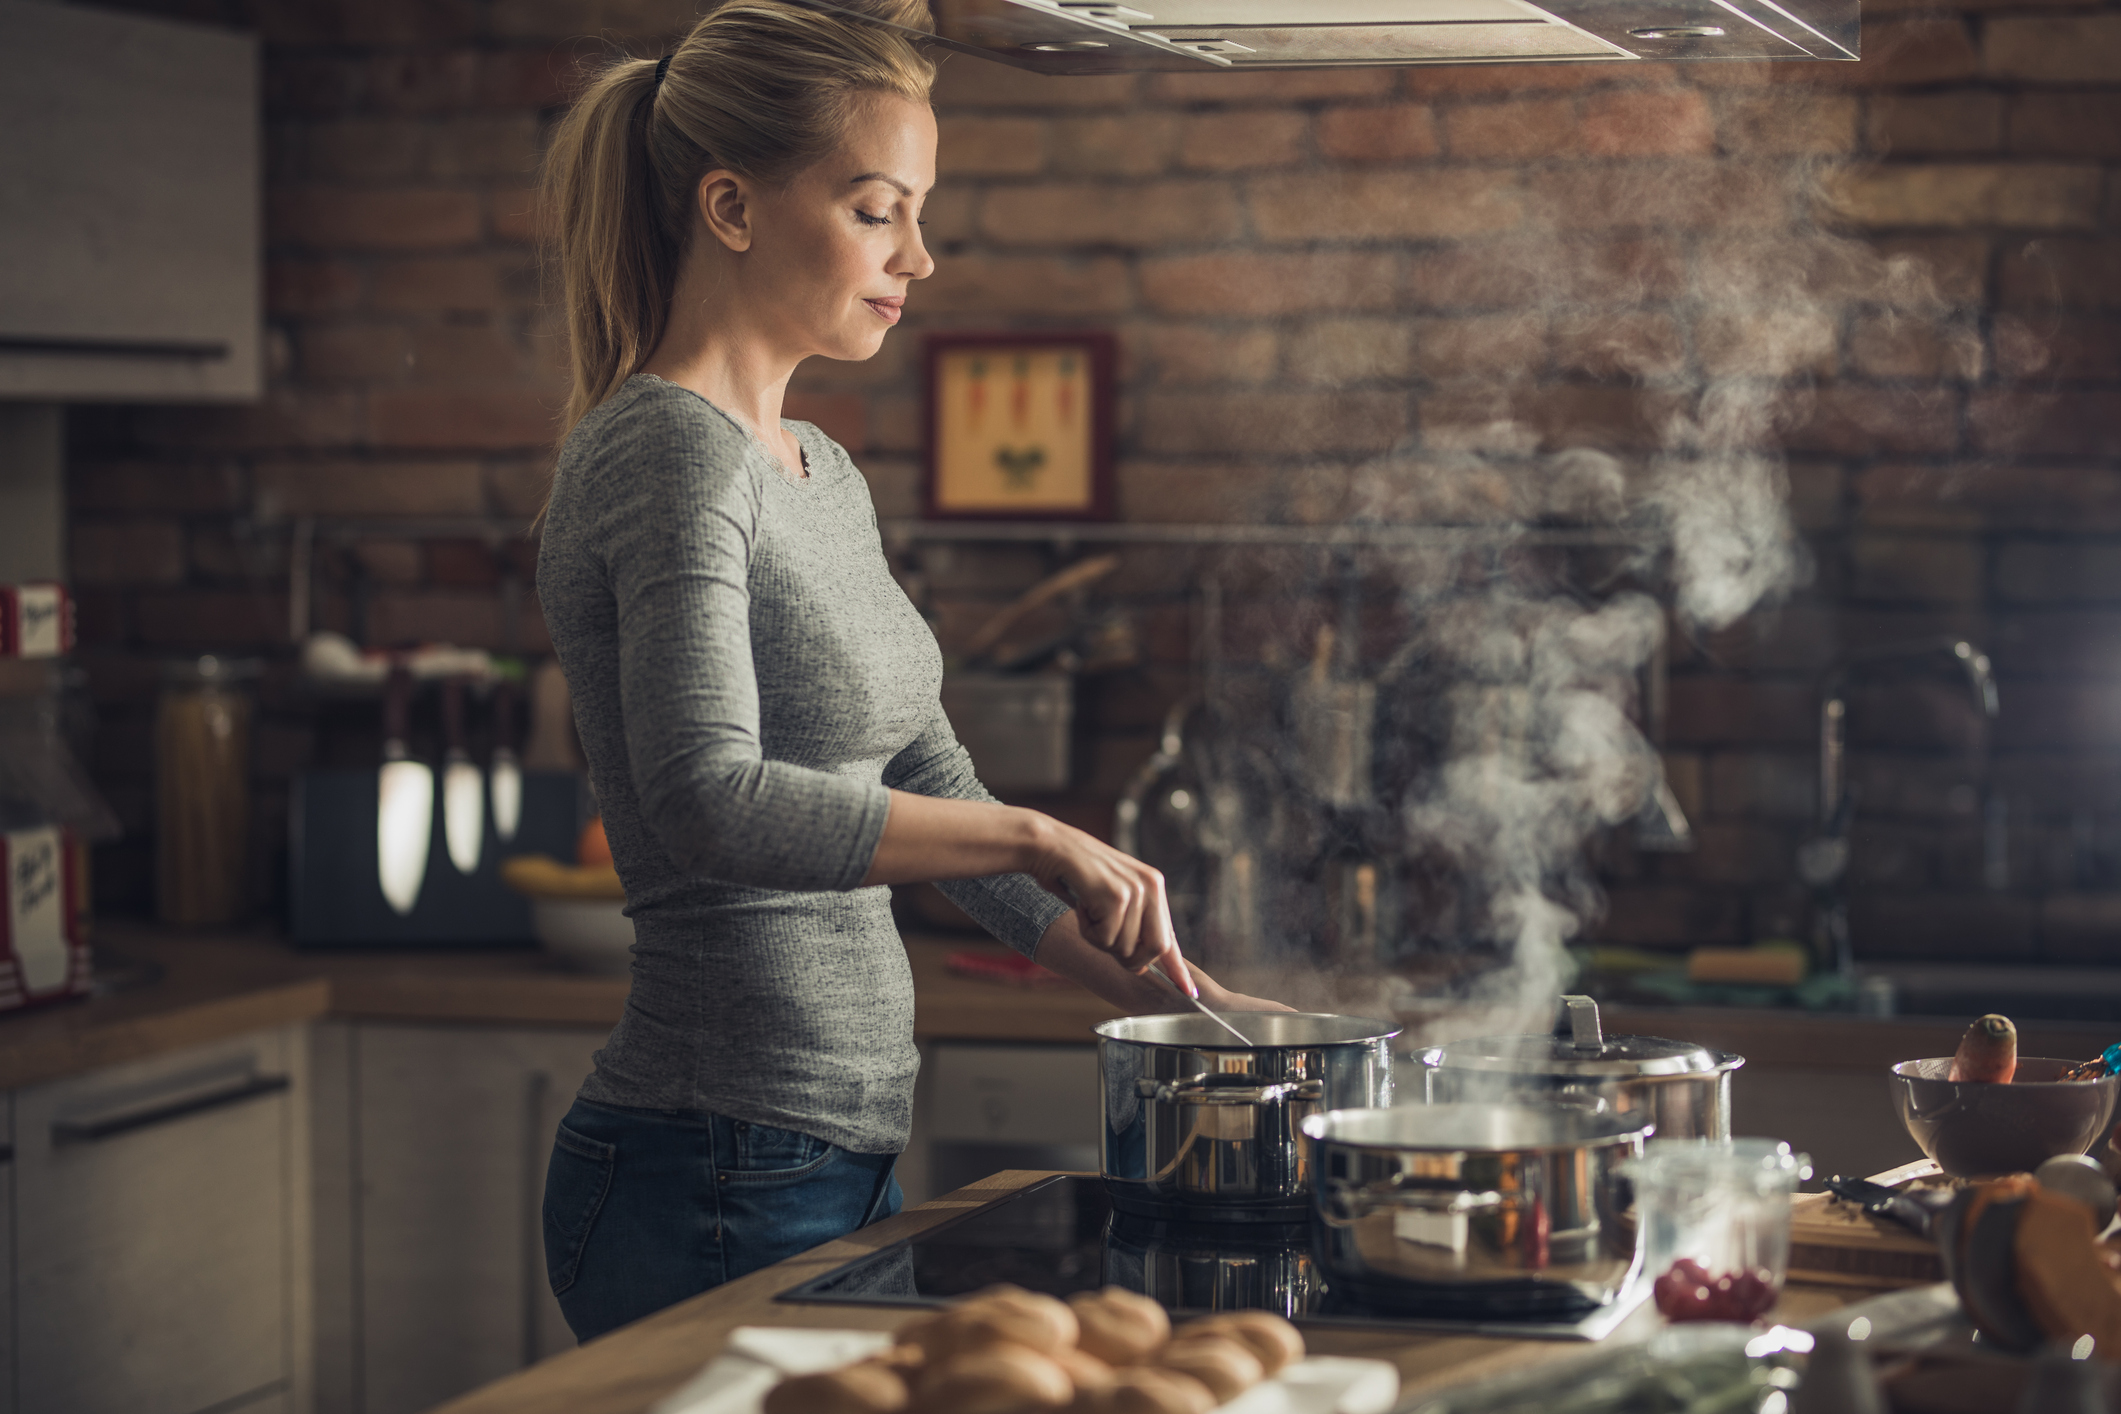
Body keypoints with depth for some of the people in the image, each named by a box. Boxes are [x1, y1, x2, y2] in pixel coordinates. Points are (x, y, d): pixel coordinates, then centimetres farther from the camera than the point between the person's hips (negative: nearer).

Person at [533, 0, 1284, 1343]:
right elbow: (711, 801, -29)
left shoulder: (820, 473, 14)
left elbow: (925, 784, 21)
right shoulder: (668, 454, -15)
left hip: (843, 1161, 9)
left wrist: (1143, 978, 14)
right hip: (723, 1189, -9)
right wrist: (1035, 838, -26)